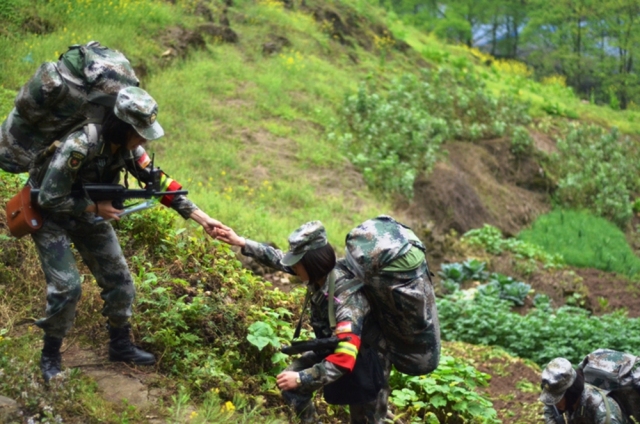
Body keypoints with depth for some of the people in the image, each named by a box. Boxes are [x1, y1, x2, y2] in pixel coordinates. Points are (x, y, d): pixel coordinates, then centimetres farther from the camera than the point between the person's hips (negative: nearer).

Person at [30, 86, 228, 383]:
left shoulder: (127, 146, -13)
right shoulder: (78, 147, -36)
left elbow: (158, 181, -7)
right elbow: (49, 199, -30)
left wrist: (202, 218, -12)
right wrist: (96, 208, -22)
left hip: (87, 212, 7)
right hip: (49, 215, -7)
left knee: (118, 278, 5)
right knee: (66, 286, -14)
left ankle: (120, 346, 23)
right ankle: (50, 355, 8)